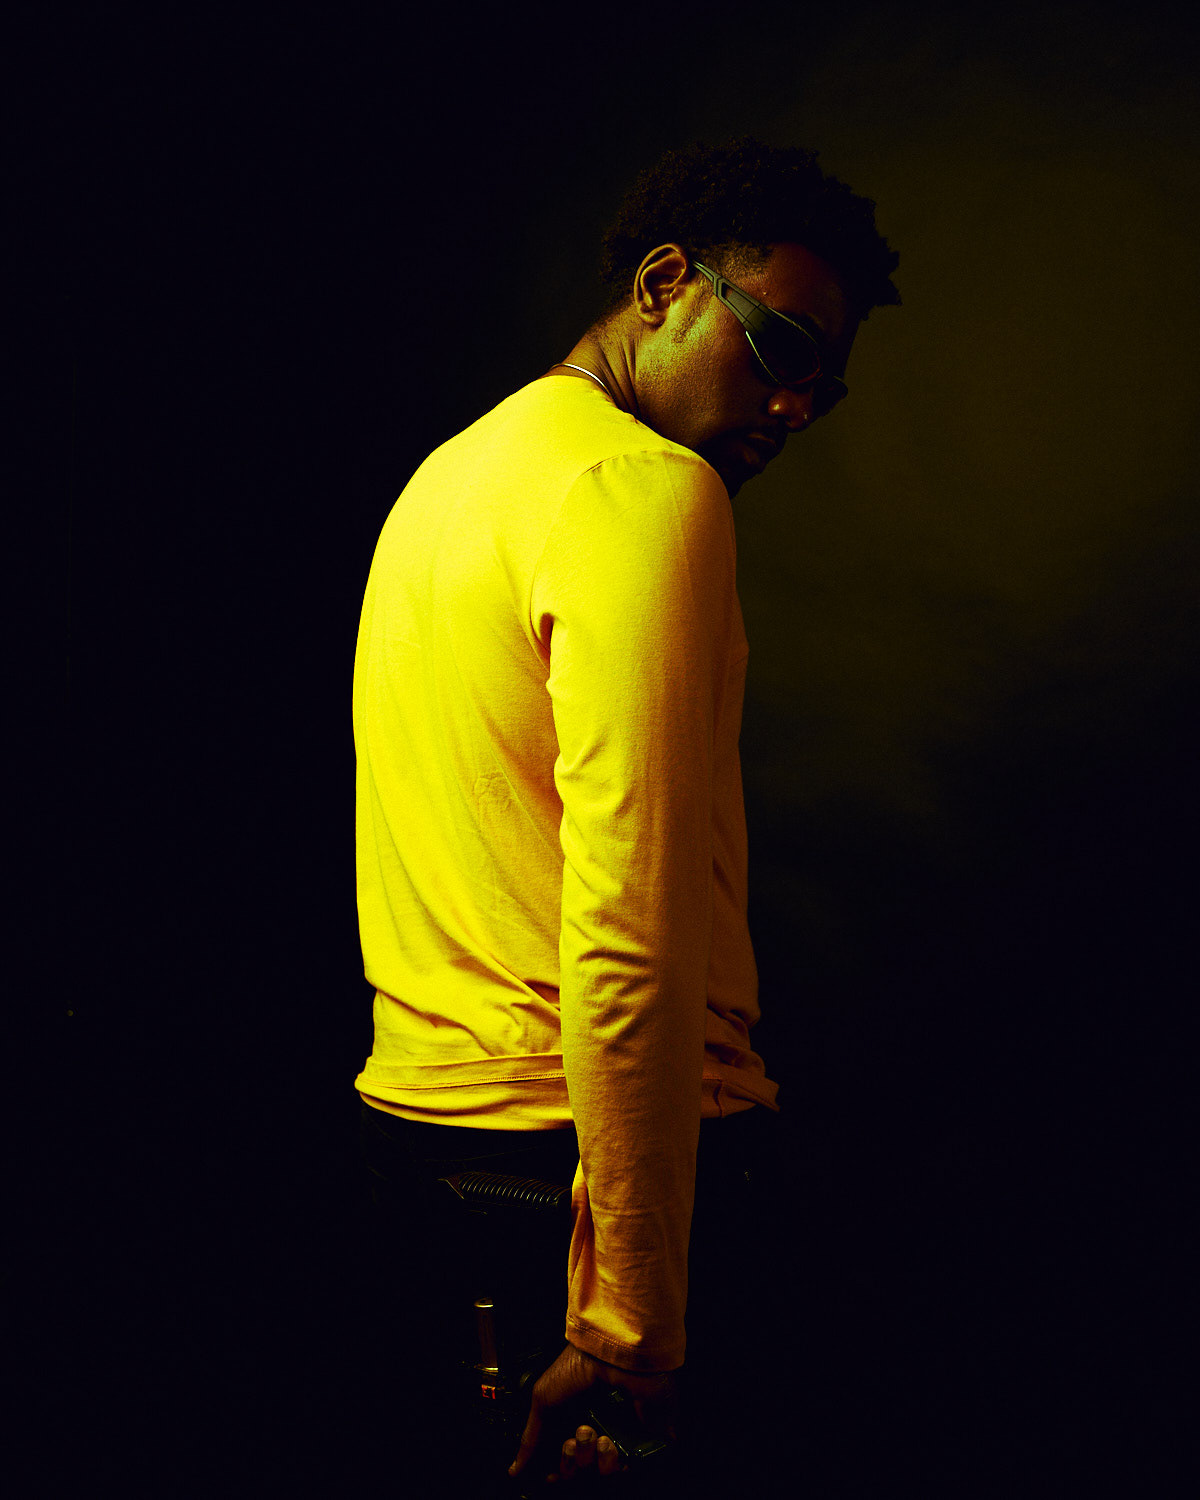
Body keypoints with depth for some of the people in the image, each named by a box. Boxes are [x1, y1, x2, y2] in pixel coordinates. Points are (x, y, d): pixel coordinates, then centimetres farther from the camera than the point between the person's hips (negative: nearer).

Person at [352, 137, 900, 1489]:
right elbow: (630, 925, -25)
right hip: (590, 1128, -9)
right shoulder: (645, 491, -15)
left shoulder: (456, 471, 16)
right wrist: (629, 1327, -23)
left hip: (412, 1115, 9)